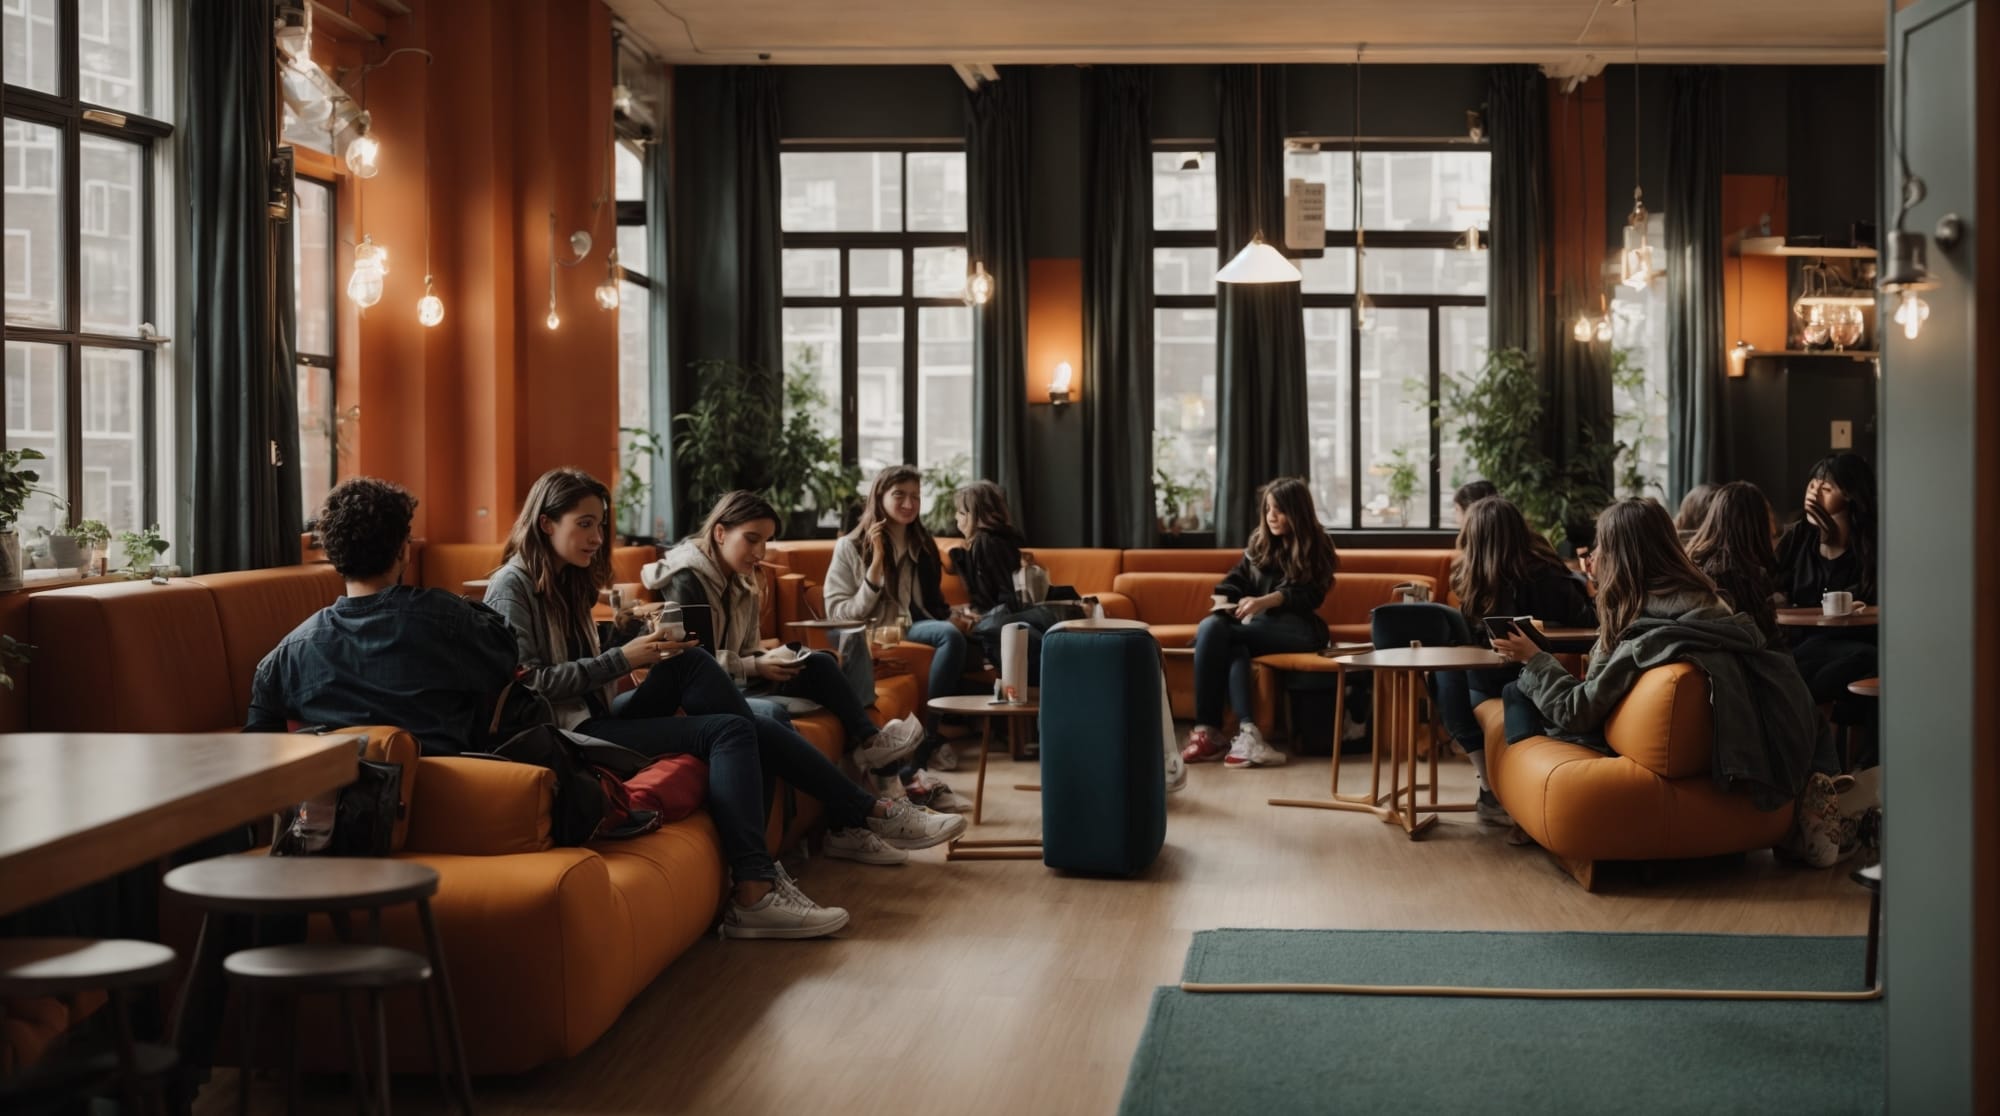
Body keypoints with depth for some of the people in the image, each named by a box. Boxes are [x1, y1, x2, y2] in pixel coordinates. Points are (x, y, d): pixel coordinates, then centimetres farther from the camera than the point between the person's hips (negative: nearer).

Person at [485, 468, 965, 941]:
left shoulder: (567, 581, 18)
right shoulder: (512, 587, -9)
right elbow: (529, 682, -18)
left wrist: (621, 632, -2)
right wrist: (621, 658, -17)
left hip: (599, 713, 8)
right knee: (726, 731, -22)